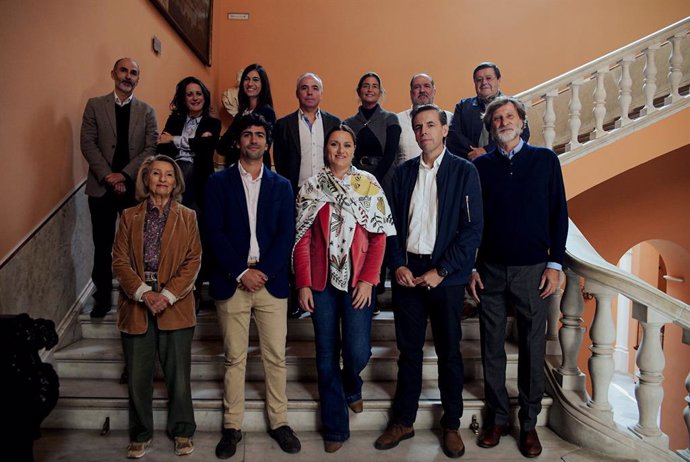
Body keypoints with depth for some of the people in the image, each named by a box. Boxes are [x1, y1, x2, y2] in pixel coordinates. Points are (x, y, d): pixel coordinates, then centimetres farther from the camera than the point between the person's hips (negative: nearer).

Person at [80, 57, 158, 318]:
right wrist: (108, 176, -12)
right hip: (101, 187, 0)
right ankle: (102, 298, 19)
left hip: (135, 187, 0)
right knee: (102, 244, 7)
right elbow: (88, 143, -1)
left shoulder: (147, 111, 7)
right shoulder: (95, 105, 7)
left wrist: (124, 175, -12)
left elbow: (151, 148, -2)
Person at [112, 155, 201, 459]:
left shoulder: (187, 217, 4)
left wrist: (168, 295, -13)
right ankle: (140, 434, 27)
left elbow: (193, 261, -2)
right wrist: (144, 293, -13)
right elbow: (119, 260, 1)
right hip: (136, 305, 1)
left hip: (175, 307, -1)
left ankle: (182, 432, 25)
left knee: (178, 375, 6)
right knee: (137, 377, 8)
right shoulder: (129, 217, 7)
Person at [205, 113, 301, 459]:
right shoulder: (219, 182, 5)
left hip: (271, 282, 1)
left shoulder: (281, 186, 11)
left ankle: (279, 422, 21)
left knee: (275, 357, 6)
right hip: (231, 283, -1)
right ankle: (232, 426, 20)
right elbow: (215, 233, -3)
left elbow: (286, 236, 2)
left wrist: (264, 271, -10)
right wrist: (241, 273, -11)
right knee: (234, 358, 7)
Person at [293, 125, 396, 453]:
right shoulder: (310, 187, 4)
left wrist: (368, 280, -9)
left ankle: (352, 388, 35)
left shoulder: (368, 184, 2)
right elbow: (302, 240, 1)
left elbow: (379, 236, -1)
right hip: (321, 281, 1)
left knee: (357, 352, -3)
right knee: (326, 354, 7)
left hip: (357, 279, -1)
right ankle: (335, 427, 24)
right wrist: (303, 284, -5)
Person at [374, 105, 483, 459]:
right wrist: (398, 265, -4)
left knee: (449, 352, 9)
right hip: (407, 272, 3)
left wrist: (440, 271, -12)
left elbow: (472, 229, -7)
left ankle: (451, 425, 25)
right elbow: (392, 223, 9)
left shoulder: (464, 171, -2)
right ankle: (403, 420, 26)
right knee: (408, 350, 11)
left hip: (445, 275, -2)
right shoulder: (403, 172, 9)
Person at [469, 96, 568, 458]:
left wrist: (555, 264, -3)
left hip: (533, 269, -1)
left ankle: (529, 423, 21)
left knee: (532, 348, 6)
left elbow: (558, 214, 3)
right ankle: (498, 418, 22)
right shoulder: (481, 166, 6)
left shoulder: (545, 160, 4)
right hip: (490, 270, 1)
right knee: (492, 348, 7)